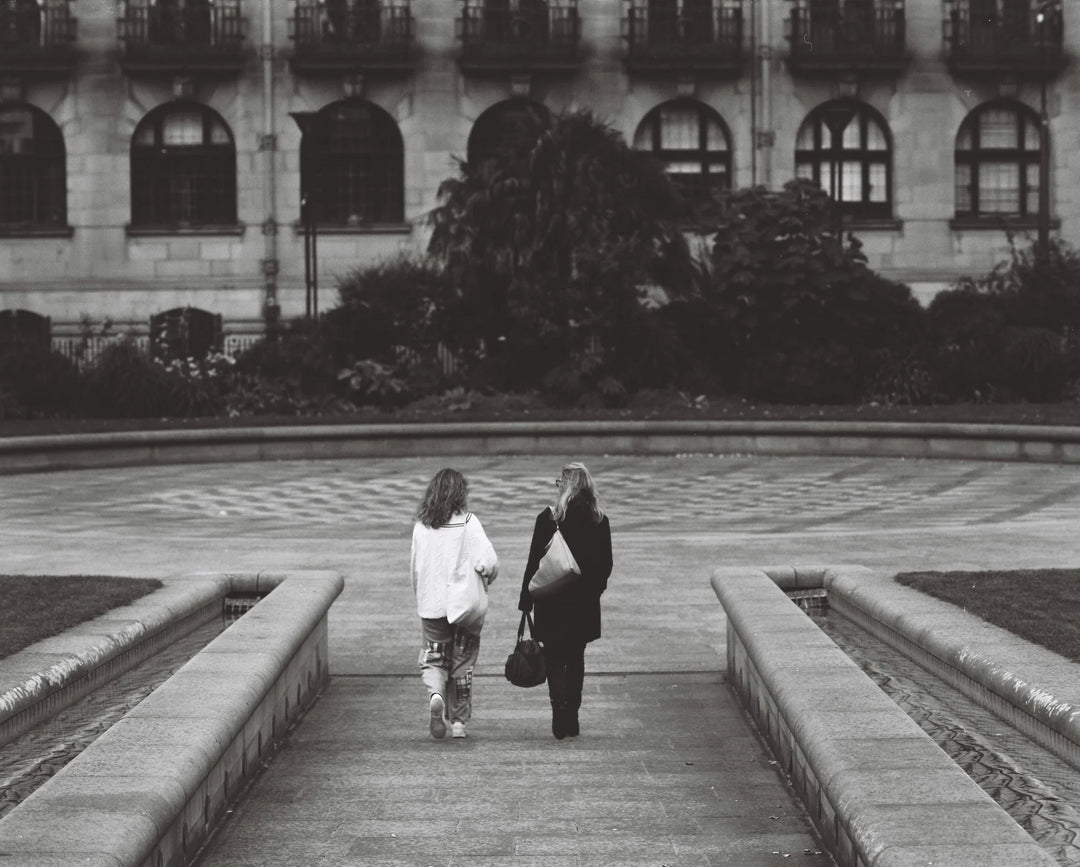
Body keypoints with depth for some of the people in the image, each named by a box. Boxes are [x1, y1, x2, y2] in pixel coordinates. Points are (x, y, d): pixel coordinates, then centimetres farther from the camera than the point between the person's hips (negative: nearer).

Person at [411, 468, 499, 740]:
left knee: (433, 658, 12)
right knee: (462, 662, 12)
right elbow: (488, 562, -20)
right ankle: (458, 722, 16)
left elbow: (415, 568, 6)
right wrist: (486, 580, 2)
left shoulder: (421, 526, -1)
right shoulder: (468, 523, -11)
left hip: (431, 605, 2)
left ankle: (435, 694, -18)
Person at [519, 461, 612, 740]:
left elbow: (534, 563, -10)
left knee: (555, 658, 5)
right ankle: (571, 721, 17)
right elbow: (606, 564, 4)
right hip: (585, 605, 4)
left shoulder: (548, 519, -12)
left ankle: (561, 717, -9)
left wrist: (525, 602, -3)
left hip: (553, 604, -3)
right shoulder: (599, 521, -2)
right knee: (575, 659, 14)